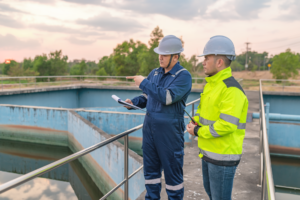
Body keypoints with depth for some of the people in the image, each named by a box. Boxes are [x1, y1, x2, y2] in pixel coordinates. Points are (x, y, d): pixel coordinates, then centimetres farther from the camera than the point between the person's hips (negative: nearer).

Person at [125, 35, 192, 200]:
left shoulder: (183, 76, -11)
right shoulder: (155, 73, 9)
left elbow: (167, 97, -24)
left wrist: (144, 83, -19)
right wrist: (133, 102, -3)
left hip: (169, 131, -6)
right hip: (149, 127, 6)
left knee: (172, 171, 7)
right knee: (150, 169, 15)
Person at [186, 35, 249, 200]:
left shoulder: (231, 89, -22)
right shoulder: (211, 84, 8)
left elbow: (226, 125, -28)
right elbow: (203, 108, 19)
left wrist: (198, 132, -17)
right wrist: (194, 122, -1)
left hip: (223, 155, -9)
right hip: (209, 150, 9)